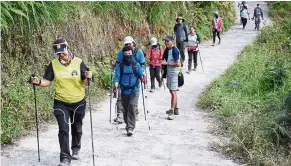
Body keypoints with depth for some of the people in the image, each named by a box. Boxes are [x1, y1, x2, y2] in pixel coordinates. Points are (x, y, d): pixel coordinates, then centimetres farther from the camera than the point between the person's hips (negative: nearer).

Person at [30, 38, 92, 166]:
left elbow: (84, 82, -6)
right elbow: (47, 81, -4)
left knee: (77, 129, 18)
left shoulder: (78, 62, -9)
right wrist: (39, 82, -24)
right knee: (63, 129, -10)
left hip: (78, 102, 1)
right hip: (61, 103, -1)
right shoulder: (53, 64, -6)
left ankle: (76, 150, 42)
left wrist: (87, 78, -28)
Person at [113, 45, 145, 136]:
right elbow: (117, 77, -2)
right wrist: (115, 86, -19)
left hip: (134, 90, -2)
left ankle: (130, 128, -18)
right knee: (126, 109, 13)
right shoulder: (120, 66, 3)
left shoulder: (136, 65, 5)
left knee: (132, 107, -18)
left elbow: (140, 75, 7)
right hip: (124, 91, 2)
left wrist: (143, 78, -16)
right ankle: (128, 124, 37)